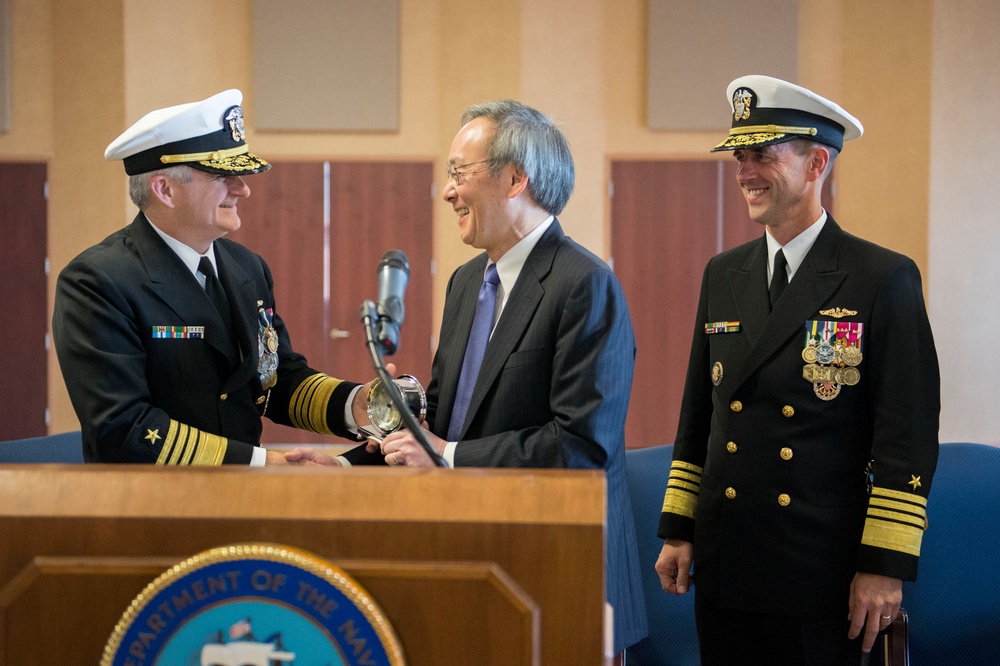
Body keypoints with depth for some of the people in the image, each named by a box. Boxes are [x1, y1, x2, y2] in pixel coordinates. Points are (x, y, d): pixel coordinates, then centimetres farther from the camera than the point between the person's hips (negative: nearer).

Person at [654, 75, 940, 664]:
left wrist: (885, 566, -13)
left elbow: (907, 437, -9)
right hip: (724, 571, 5)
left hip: (822, 573, -5)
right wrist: (678, 531, 10)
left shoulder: (884, 279, -6)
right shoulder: (723, 275, 11)